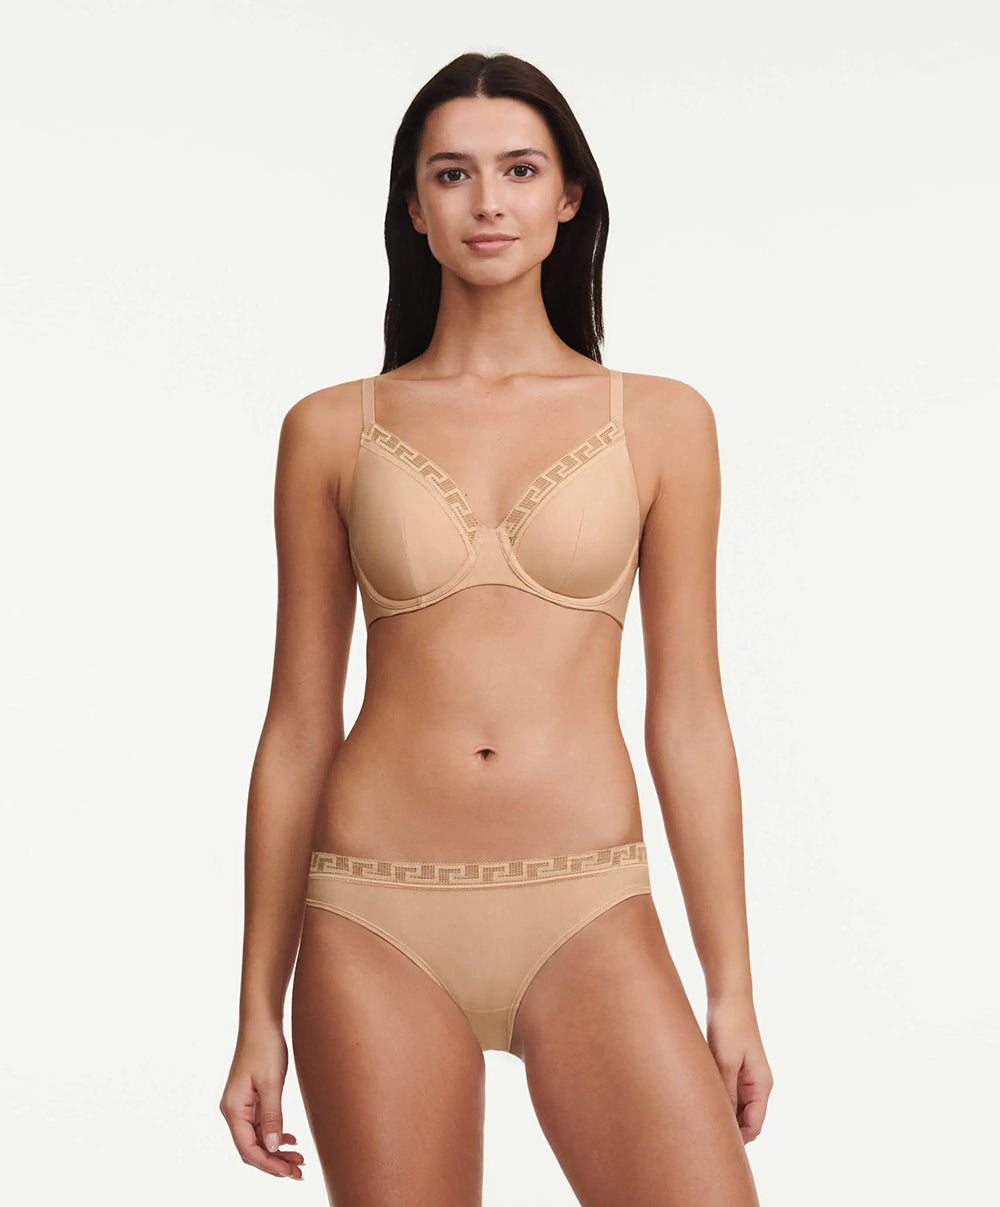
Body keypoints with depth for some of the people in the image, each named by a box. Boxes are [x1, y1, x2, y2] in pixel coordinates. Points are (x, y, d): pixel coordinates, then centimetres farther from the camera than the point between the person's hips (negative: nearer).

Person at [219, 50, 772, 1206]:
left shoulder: (662, 422, 5)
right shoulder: (331, 430, 5)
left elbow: (687, 721, 5)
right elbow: (298, 726, 7)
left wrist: (732, 989, 2)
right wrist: (259, 1012, 7)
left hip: (586, 918, 0)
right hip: (378, 928, 1)